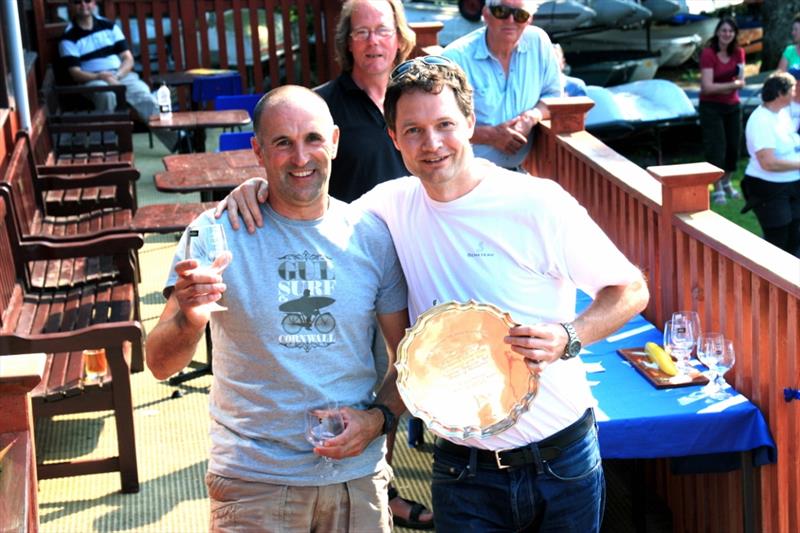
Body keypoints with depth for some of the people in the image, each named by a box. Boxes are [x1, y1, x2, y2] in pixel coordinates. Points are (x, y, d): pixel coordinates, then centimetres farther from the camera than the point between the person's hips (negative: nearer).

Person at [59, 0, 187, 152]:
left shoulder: (109, 26, 11)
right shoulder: (68, 38, 1)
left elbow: (128, 58, 7)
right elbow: (75, 73, -8)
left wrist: (117, 75, -13)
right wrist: (102, 77, -24)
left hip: (122, 75, 3)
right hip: (92, 80, -3)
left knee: (146, 97, -26)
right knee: (107, 94, -39)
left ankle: (175, 139, -35)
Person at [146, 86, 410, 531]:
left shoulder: (372, 235, -1)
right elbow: (160, 364, -12)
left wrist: (378, 418, -11)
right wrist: (190, 319, -32)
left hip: (357, 477, 2)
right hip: (254, 483, -2)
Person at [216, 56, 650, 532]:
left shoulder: (536, 203, -13)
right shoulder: (393, 203, -2)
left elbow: (632, 290, -6)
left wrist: (568, 338, -23)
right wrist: (264, 186, -6)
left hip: (560, 459, -2)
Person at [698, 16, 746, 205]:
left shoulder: (738, 52, 2)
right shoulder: (708, 53, -16)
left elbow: (741, 82, -1)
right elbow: (708, 87, -20)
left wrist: (722, 87, -20)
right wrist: (732, 84, -14)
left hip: (733, 106, 6)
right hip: (711, 107, -5)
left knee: (734, 145, 10)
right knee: (716, 147, -6)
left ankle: (726, 183, 29)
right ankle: (717, 190, 3)